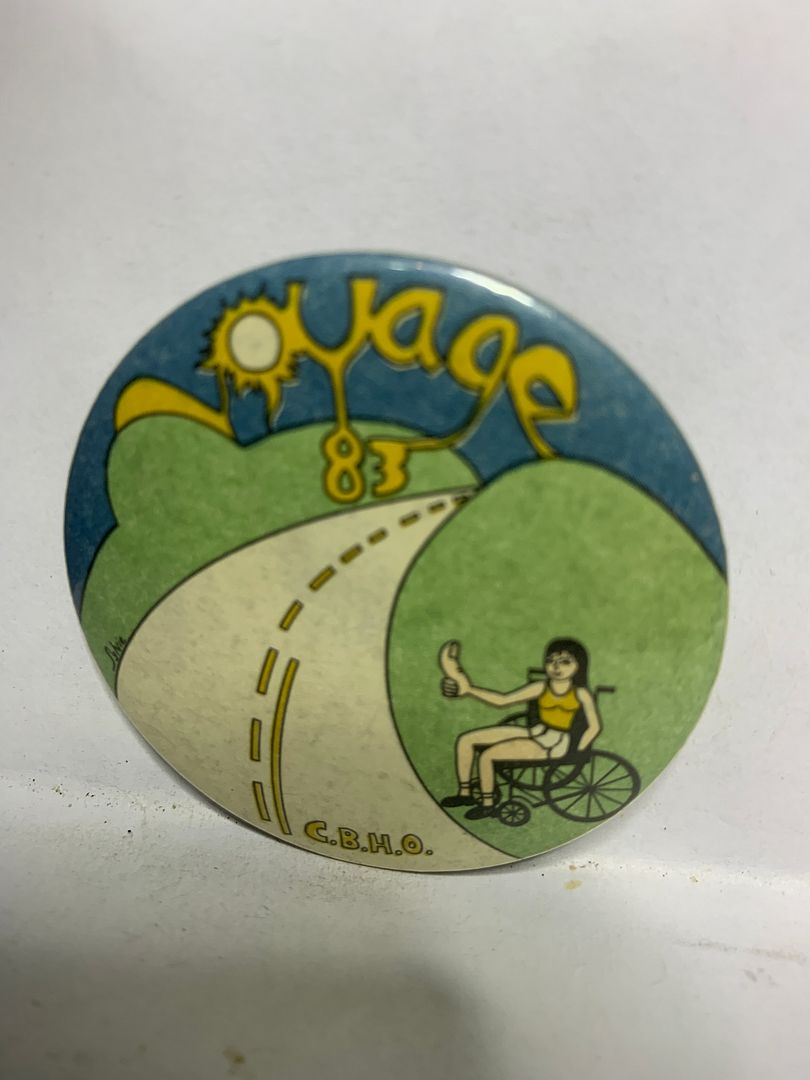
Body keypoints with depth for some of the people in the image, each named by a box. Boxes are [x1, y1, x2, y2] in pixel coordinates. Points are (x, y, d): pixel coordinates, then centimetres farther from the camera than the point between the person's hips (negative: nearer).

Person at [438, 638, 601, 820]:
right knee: (466, 740, 0)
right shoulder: (541, 688, 3)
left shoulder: (581, 694, -8)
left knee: (487, 755, -23)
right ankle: (465, 793, 11)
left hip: (552, 744, -7)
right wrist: (468, 689, -6)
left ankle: (487, 804, -2)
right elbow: (502, 700, 2)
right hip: (534, 733, 7)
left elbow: (594, 726, -3)